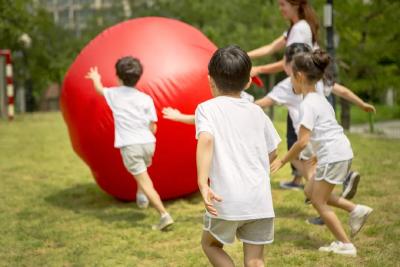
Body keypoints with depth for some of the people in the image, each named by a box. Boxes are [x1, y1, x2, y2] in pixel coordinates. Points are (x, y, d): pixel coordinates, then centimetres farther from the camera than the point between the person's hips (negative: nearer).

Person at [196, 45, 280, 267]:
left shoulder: (207, 108, 0)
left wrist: (203, 183, -27)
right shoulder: (257, 112, 12)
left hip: (227, 200, -3)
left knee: (210, 243, 22)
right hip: (260, 199, 3)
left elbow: (206, 140, -19)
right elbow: (272, 153, 20)